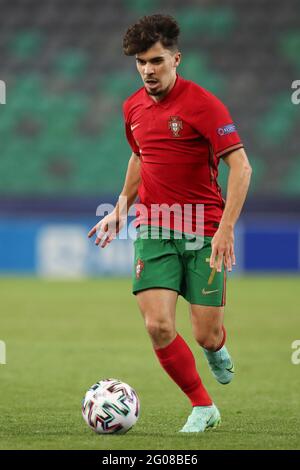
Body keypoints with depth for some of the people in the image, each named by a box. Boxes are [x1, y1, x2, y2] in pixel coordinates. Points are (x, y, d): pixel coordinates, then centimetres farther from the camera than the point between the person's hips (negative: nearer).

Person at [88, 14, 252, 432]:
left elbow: (241, 166, -16)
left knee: (206, 336, -4)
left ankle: (217, 349, 37)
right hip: (153, 229, 4)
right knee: (158, 326, -13)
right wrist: (121, 209, 27)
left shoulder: (202, 103, -12)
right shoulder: (133, 107, 7)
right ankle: (203, 407, 8)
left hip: (203, 232, -4)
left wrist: (226, 228, -24)